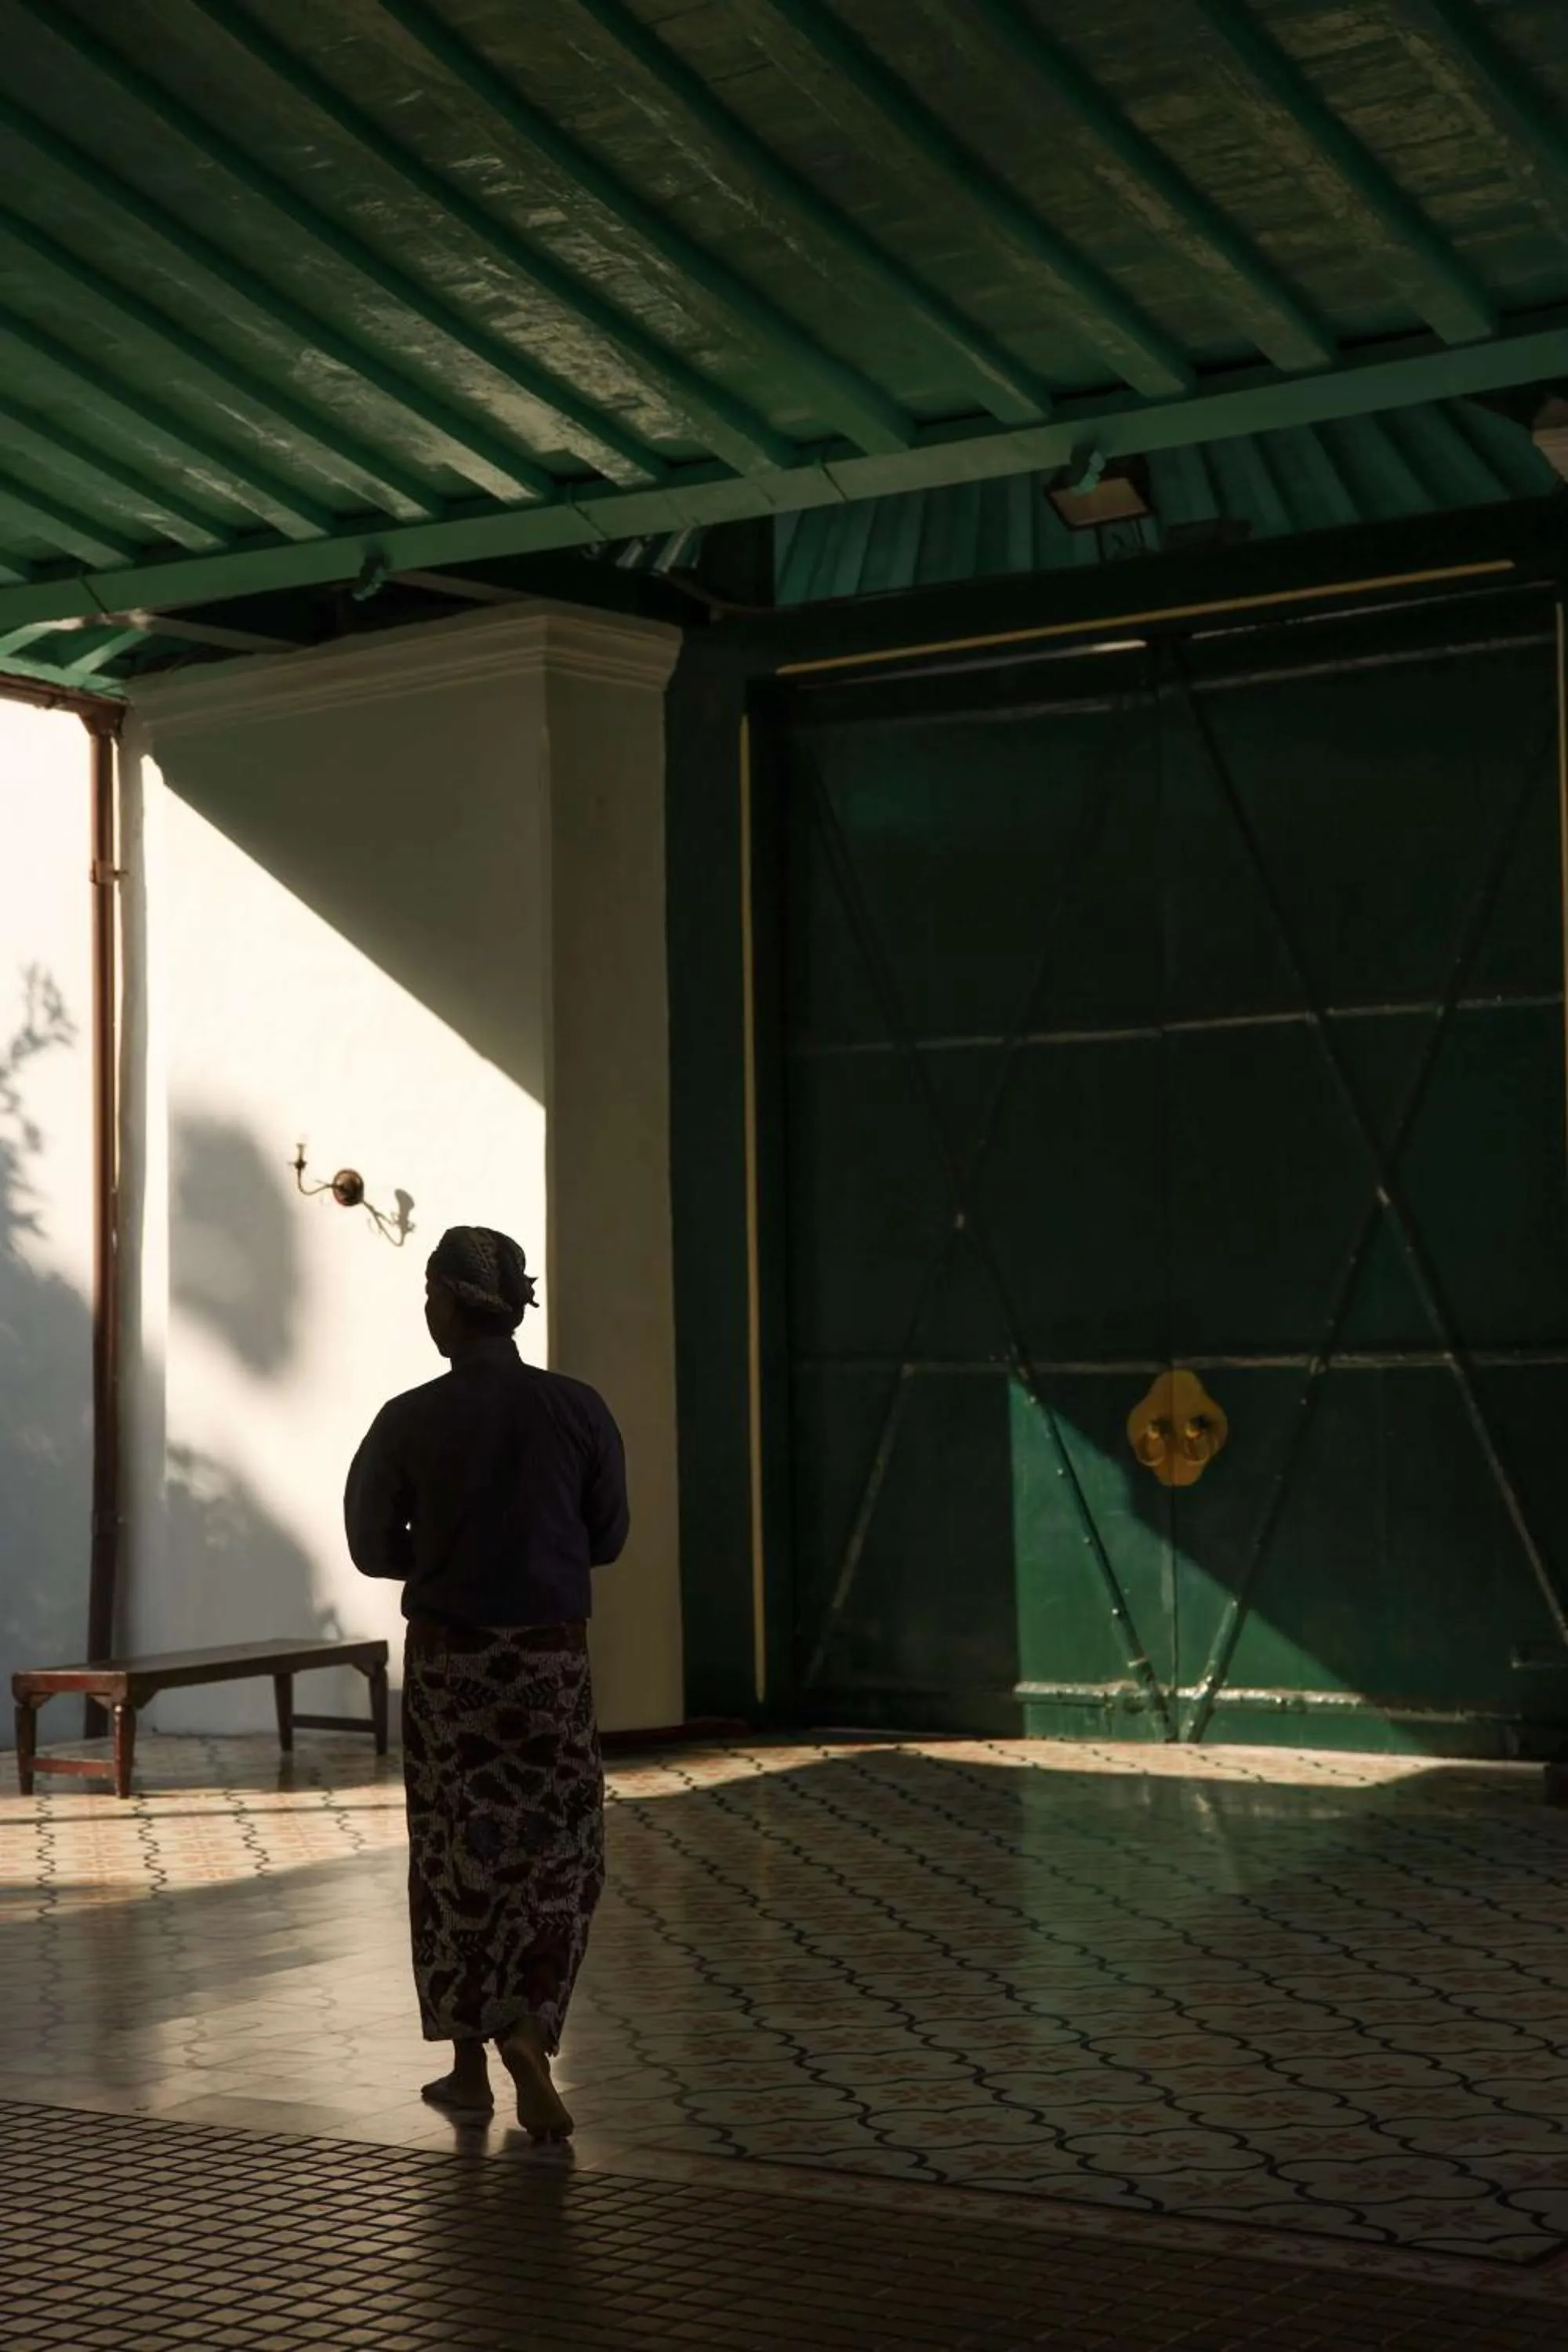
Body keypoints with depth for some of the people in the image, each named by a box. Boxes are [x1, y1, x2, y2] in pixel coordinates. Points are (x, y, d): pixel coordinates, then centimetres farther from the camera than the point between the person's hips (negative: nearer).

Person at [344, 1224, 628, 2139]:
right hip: (554, 1658, 1)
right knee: (557, 1857, 10)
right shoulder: (578, 1409, -6)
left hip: (450, 1660, 0)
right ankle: (525, 2031, -10)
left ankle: (473, 2063, 22)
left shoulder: (409, 1421, -11)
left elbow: (374, 1548, -1)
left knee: (461, 1857, 13)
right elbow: (608, 1537, 5)